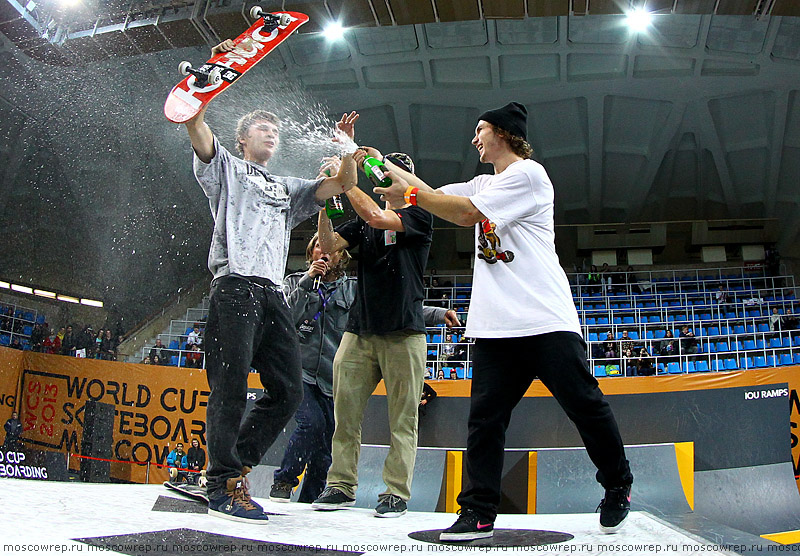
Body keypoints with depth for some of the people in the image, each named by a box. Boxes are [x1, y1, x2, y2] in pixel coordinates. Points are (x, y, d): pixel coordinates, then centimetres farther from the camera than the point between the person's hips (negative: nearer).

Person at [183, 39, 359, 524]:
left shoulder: (289, 189, 31)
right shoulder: (227, 167, 18)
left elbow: (343, 184, 23)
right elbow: (196, 124, 2)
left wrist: (348, 144, 10)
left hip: (273, 294, 6)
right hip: (236, 285, -6)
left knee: (289, 389, -1)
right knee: (231, 387, -10)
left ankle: (231, 464, 11)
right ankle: (224, 486, -1)